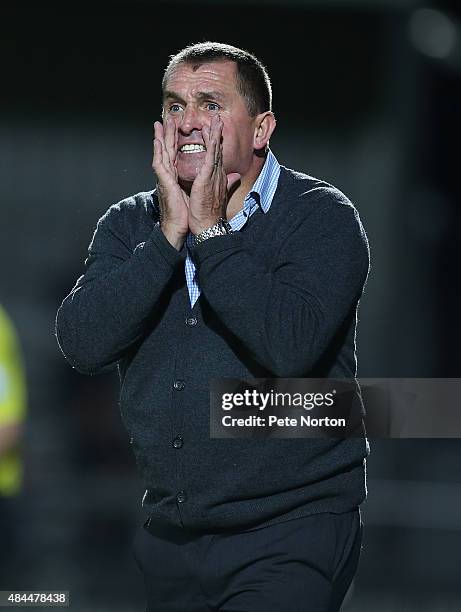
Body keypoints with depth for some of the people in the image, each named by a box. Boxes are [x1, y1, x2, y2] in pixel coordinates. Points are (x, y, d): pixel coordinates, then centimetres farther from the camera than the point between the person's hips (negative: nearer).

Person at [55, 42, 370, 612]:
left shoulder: (322, 217, -7)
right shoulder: (130, 224, 7)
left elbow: (290, 346, -24)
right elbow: (81, 343, -9)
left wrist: (210, 231, -17)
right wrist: (171, 234, -13)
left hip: (290, 532, -5)